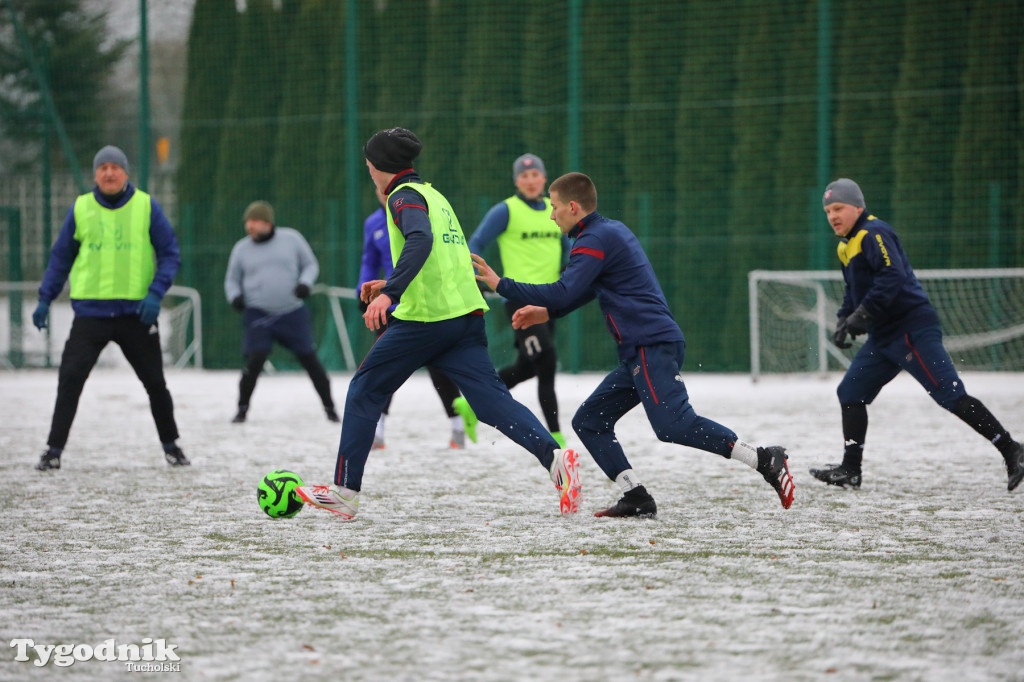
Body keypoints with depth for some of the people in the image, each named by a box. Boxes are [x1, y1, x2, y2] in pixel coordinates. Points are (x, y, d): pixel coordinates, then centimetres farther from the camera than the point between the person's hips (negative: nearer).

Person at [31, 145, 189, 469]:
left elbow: (170, 254, 1)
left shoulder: (146, 206, 0)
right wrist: (45, 299, 6)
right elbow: (61, 256, 13)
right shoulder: (81, 209, 5)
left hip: (136, 312, 0)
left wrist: (155, 293, -13)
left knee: (155, 382, 8)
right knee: (70, 379, -11)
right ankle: (54, 449, -8)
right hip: (90, 312, 0)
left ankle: (171, 445, 27)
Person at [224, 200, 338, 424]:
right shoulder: (242, 249, 4)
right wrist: (235, 296, -8)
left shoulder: (291, 238, 0)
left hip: (293, 313, 0)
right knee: (254, 361, -15)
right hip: (258, 315, 0)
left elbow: (311, 265, 9)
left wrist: (305, 283, -11)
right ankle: (242, 409, -1)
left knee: (309, 359, 1)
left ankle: (329, 407, 15)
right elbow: (232, 280, 14)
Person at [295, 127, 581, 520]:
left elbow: (420, 241, -25)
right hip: (466, 314, 7)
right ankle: (553, 457, -27)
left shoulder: (404, 196, -4)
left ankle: (345, 491, 11)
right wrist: (391, 286, 36)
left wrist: (389, 293, -34)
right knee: (492, 401, -3)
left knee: (364, 392, 8)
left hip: (425, 319, -7)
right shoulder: (434, 196, 23)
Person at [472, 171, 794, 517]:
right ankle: (636, 498, 0)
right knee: (588, 421, 8)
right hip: (640, 351, 10)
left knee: (674, 424, -23)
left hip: (652, 345, -10)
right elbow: (587, 290, 33)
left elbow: (563, 293, -19)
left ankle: (766, 460, -23)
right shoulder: (612, 230, 21)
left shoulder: (595, 240, -10)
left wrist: (501, 284, -11)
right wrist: (546, 312, 22)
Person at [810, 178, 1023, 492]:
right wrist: (844, 319, 14)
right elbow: (854, 290, 30)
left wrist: (863, 314, -27)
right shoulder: (847, 245, 20)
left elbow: (893, 276, -25)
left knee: (951, 395, -14)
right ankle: (850, 470, 15)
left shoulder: (874, 234, -12)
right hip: (884, 336, 10)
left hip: (912, 329, -10)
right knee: (850, 393, 11)